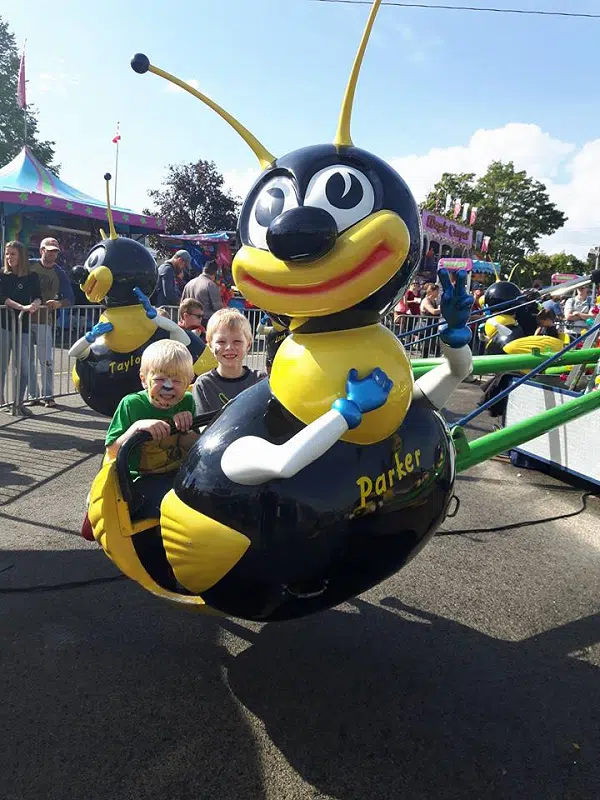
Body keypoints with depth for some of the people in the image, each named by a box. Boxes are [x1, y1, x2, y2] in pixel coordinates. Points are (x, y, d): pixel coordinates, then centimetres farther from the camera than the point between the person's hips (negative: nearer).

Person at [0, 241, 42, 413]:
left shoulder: (32, 277, 10)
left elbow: (38, 297, 2)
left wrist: (34, 305, -21)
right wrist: (22, 307, -21)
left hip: (22, 327, 1)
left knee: (23, 368, 0)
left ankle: (19, 402, 13)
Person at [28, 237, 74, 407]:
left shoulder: (59, 274, 3)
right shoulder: (29, 265, 3)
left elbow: (70, 299, -1)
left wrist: (59, 303, -21)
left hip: (44, 321, -1)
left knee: (46, 361, -3)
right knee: (28, 360, 5)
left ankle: (48, 395, 8)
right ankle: (33, 395, 14)